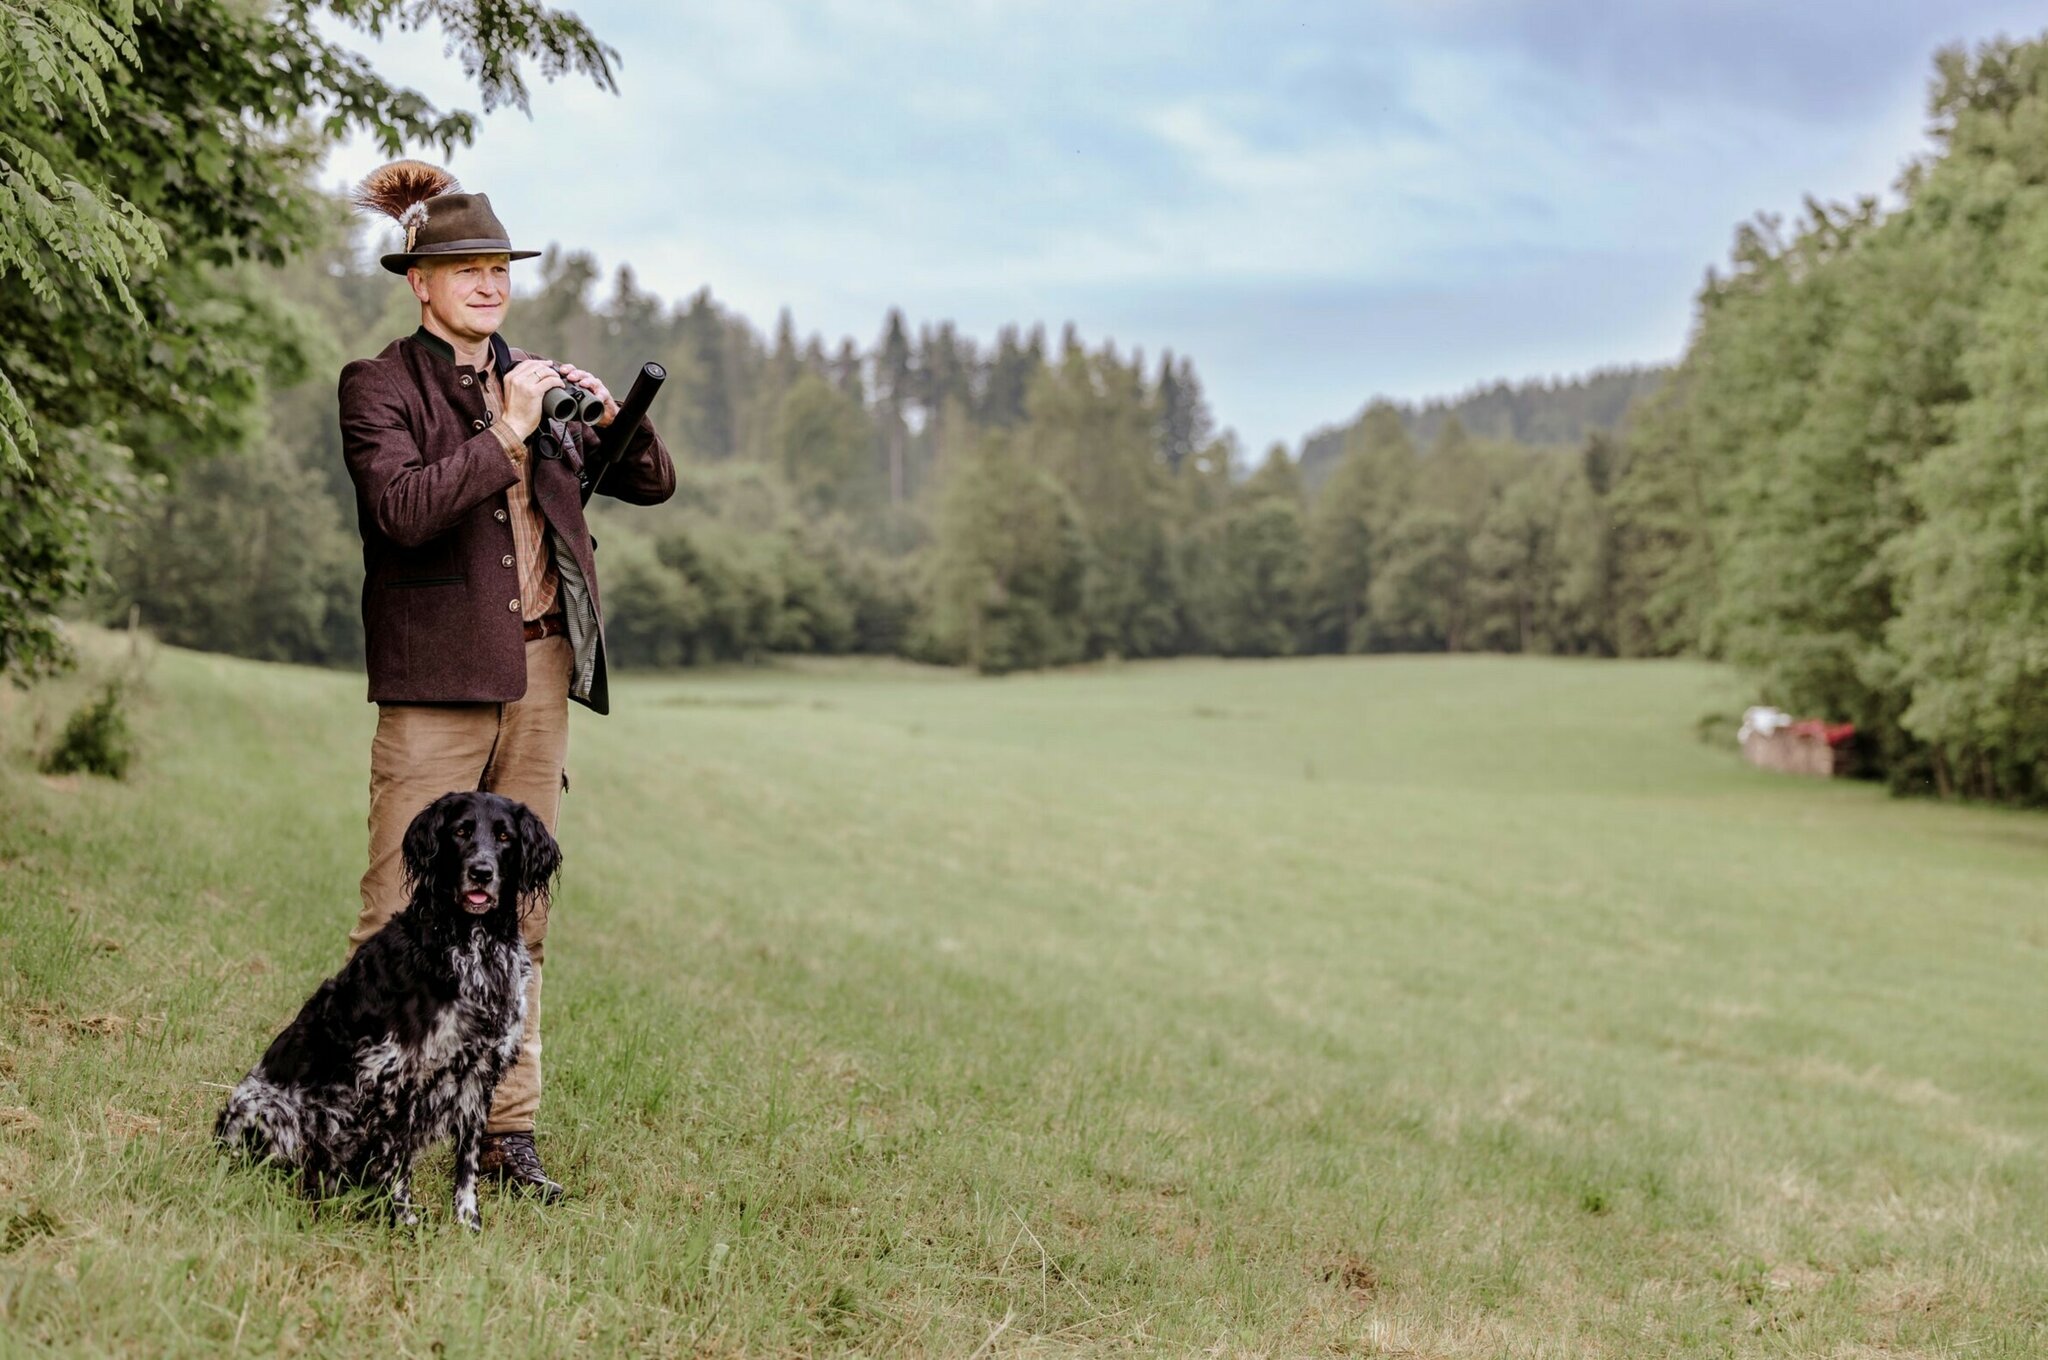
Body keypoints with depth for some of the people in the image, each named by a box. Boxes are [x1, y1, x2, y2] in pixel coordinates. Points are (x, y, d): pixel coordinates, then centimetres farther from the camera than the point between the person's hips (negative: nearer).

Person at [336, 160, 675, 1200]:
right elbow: (403, 508, -17)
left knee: (515, 916, 8)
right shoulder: (378, 386, 0)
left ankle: (506, 1131, 13)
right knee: (402, 919, -6)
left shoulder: (533, 383, 17)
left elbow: (652, 485, 17)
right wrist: (507, 433, -15)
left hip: (541, 670, 6)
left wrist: (616, 419, -2)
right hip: (437, 676, -6)